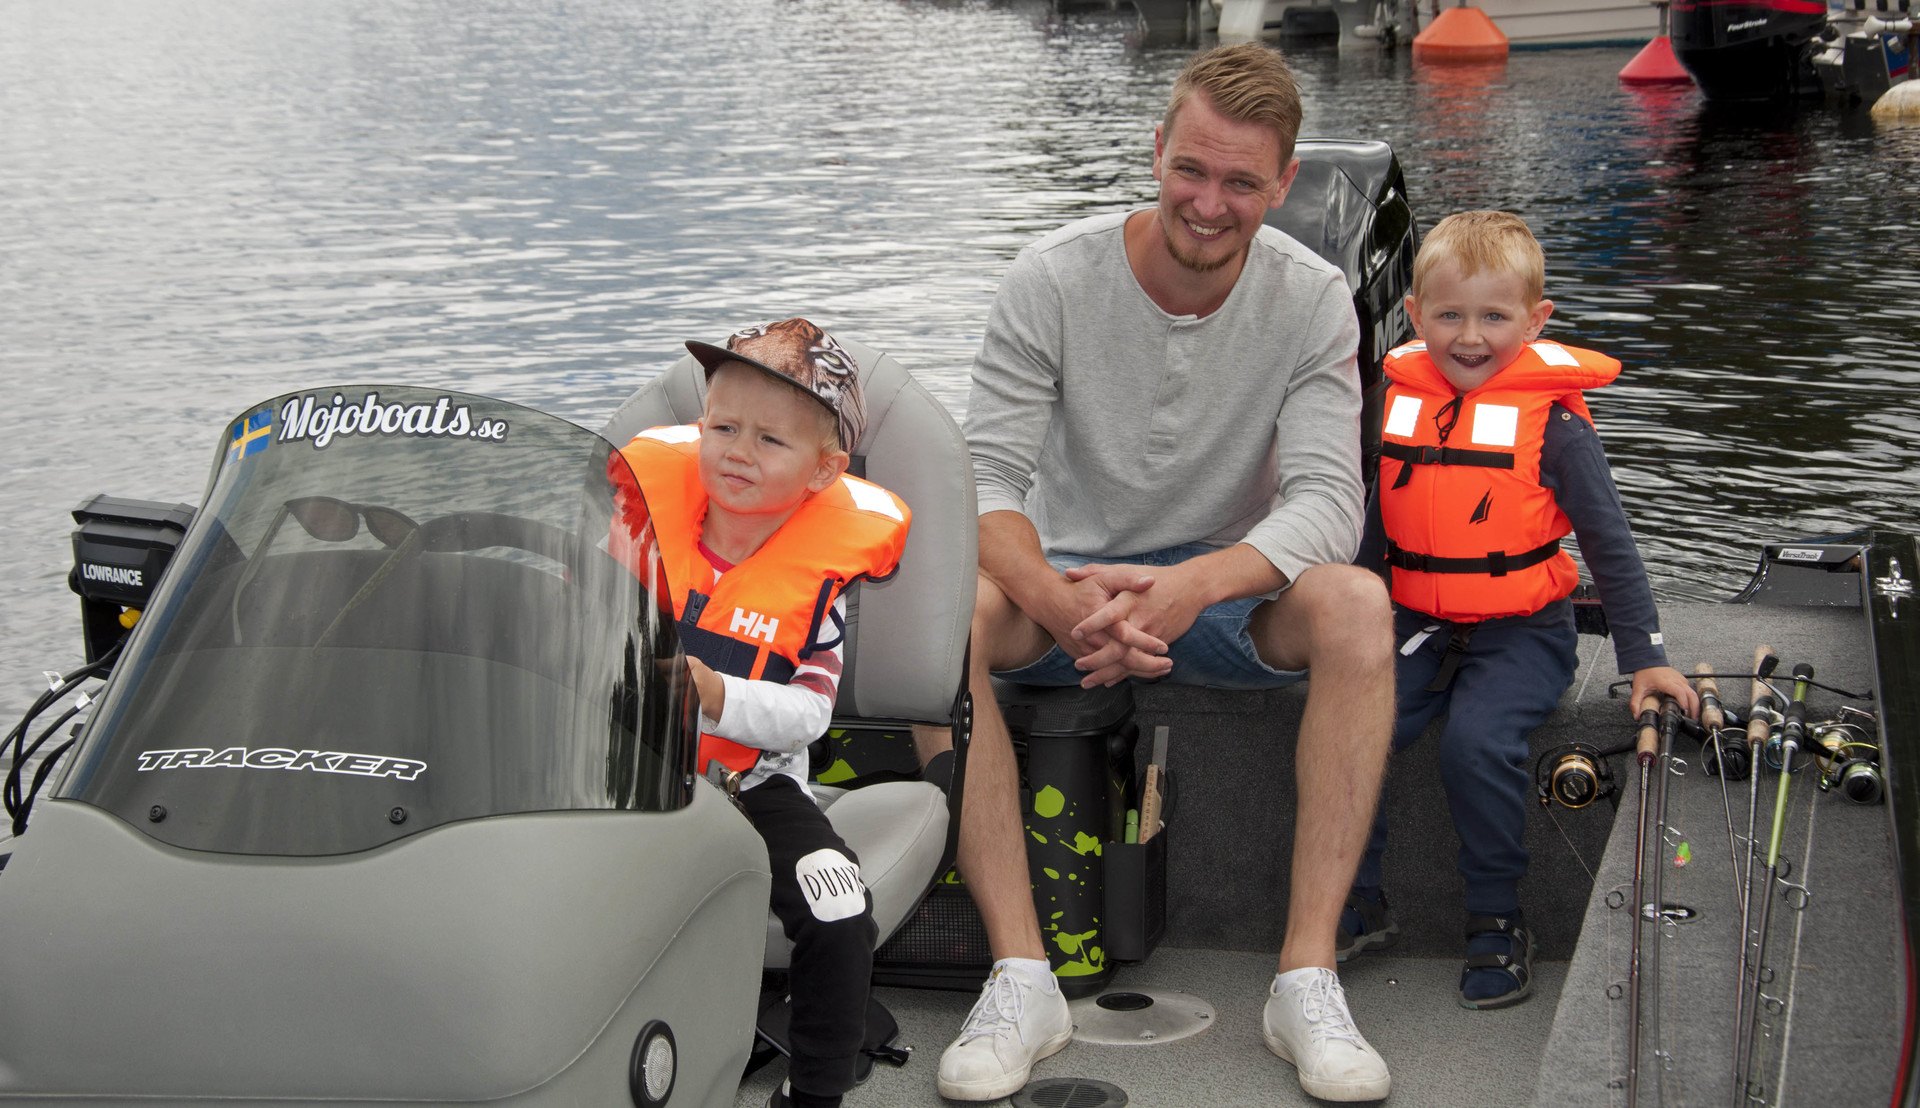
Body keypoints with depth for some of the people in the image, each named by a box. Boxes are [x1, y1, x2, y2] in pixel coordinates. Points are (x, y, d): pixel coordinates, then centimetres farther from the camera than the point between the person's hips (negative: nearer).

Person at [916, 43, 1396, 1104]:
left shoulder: (1311, 299, -9)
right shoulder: (1053, 279, -12)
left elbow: (1328, 499, -20)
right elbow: (990, 479, -19)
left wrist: (1195, 584, -41)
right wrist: (1061, 601, -42)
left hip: (1225, 589, 1)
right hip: (1066, 578, 0)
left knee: (1354, 600, -33)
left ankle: (1308, 976, -30)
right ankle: (1021, 977, -31)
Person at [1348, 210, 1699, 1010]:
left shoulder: (1553, 422, -7)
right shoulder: (1393, 404, 4)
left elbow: (1609, 544, -2)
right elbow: (1369, 530, 17)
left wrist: (1645, 657, -4)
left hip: (1520, 630, -4)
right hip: (1416, 623, 4)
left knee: (1477, 740, -28)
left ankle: (1497, 919, -6)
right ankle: (1356, 903, 1)